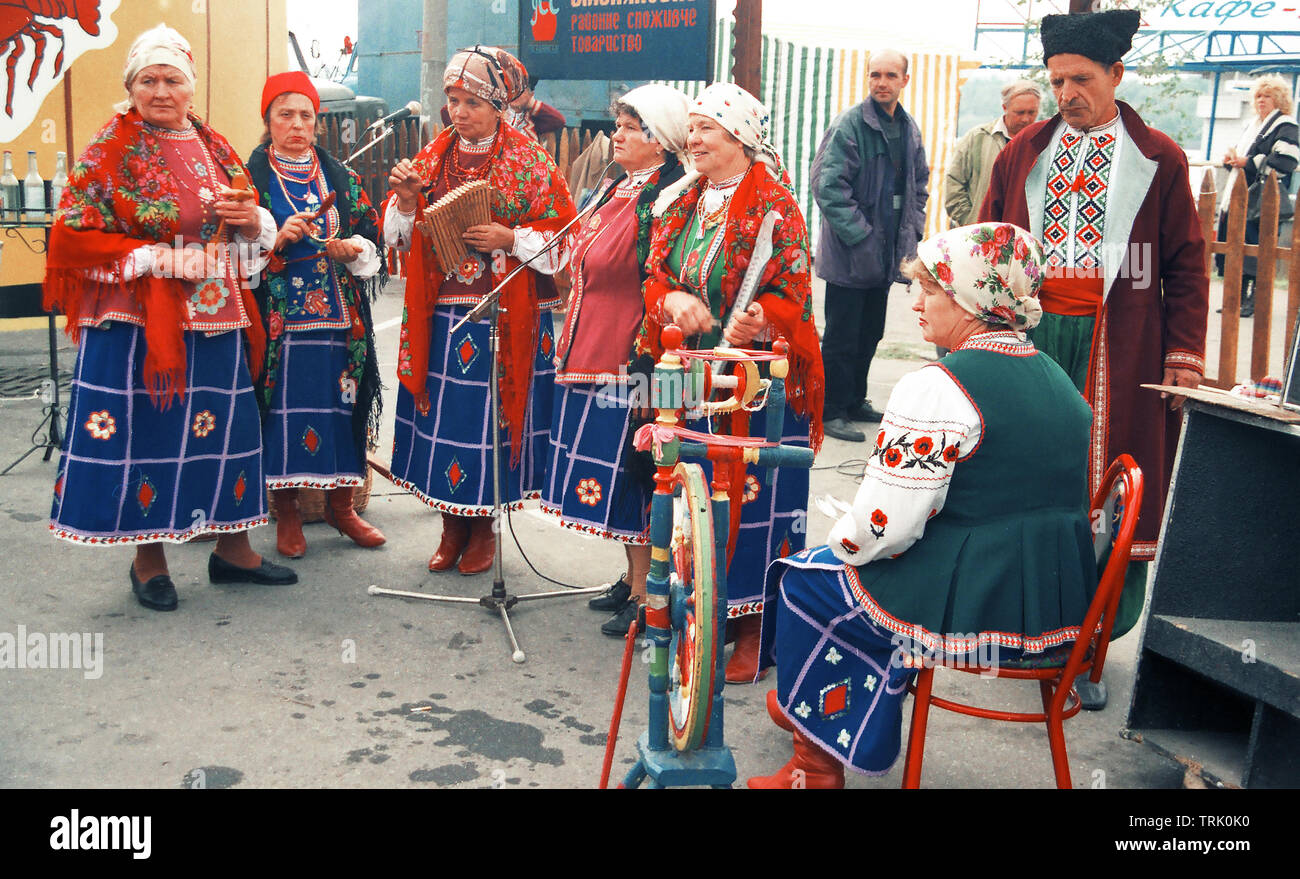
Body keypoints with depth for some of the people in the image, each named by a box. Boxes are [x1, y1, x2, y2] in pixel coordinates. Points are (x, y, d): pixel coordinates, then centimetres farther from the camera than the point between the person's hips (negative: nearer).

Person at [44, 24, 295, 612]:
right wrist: (163, 259, -17)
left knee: (225, 427, 8)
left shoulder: (213, 148, 12)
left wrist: (253, 219, -5)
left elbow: (258, 233, 20)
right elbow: (75, 238, -9)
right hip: (136, 325, -5)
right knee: (144, 432, 1)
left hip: (216, 318, 5)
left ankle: (232, 547, 22)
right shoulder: (110, 152, -3)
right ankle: (148, 559, 17)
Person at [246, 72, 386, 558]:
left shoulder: (341, 178, 13)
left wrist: (353, 249, -8)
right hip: (278, 320, -3)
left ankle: (340, 504, 18)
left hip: (338, 317, 3)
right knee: (284, 407, -3)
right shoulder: (250, 178, 3)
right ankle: (287, 513, 10)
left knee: (339, 404, 4)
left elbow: (372, 236, 13)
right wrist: (277, 240, -17)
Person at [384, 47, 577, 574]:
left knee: (489, 417, 3)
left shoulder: (529, 162, -2)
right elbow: (399, 236, 12)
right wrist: (405, 200, -8)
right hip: (441, 315, 4)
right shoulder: (434, 156, 10)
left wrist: (510, 239, -18)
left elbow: (564, 239, -5)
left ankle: (483, 526, 20)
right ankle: (453, 524, 22)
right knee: (444, 417, 7)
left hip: (504, 318, -4)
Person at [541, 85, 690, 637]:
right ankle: (633, 578, 29)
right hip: (593, 356, 9)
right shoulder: (617, 190, 14)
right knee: (611, 473, 15)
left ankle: (647, 596, 10)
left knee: (630, 475, -2)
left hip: (630, 361, -9)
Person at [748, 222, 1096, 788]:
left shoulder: (937, 387, -18)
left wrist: (843, 542, 2)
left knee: (806, 580, 14)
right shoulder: (1058, 380, 9)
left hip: (975, 613, -9)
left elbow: (882, 525, -21)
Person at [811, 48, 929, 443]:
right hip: (849, 256, -7)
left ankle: (855, 400, 30)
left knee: (870, 334, 16)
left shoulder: (909, 128, 10)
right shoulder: (849, 124, -12)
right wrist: (860, 236, -19)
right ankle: (832, 411, 11)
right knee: (842, 338, 0)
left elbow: (919, 184, 21)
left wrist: (912, 230, 8)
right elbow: (828, 184, -18)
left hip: (886, 256, 7)